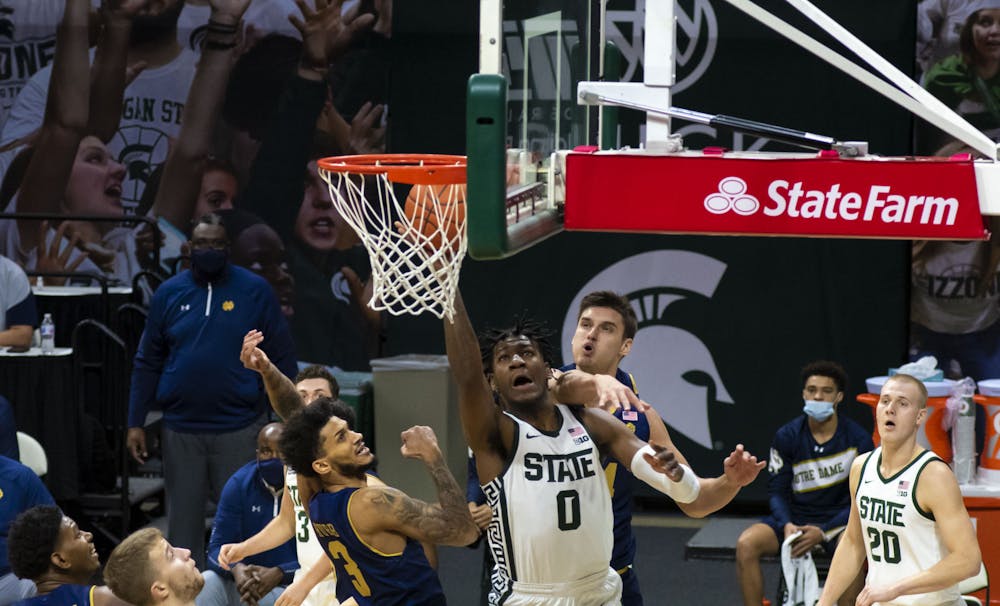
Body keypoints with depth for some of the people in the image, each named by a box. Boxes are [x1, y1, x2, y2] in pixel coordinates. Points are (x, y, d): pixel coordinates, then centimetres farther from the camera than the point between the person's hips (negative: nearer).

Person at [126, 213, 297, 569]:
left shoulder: (255, 291, 0)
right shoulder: (169, 293, 5)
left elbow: (282, 358, 1)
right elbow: (147, 362, 8)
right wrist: (135, 423, 4)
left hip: (238, 429, -2)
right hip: (181, 429, 2)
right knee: (183, 522, 8)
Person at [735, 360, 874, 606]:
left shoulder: (858, 439, -6)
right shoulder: (786, 436, -1)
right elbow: (777, 490, 2)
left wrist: (823, 531, -19)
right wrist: (787, 524, -20)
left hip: (838, 521, -2)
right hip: (795, 518, 2)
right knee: (746, 544, -25)